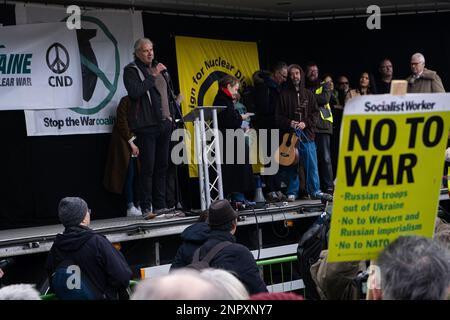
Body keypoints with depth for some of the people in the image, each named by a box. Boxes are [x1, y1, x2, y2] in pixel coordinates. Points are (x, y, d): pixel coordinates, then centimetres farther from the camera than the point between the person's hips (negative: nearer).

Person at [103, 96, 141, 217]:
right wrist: (131, 142, -13)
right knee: (129, 174, -9)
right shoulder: (126, 101, -8)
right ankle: (130, 207, -7)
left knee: (136, 174, 0)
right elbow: (122, 123, -11)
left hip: (135, 140, 6)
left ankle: (138, 204, 2)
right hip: (124, 141, -6)